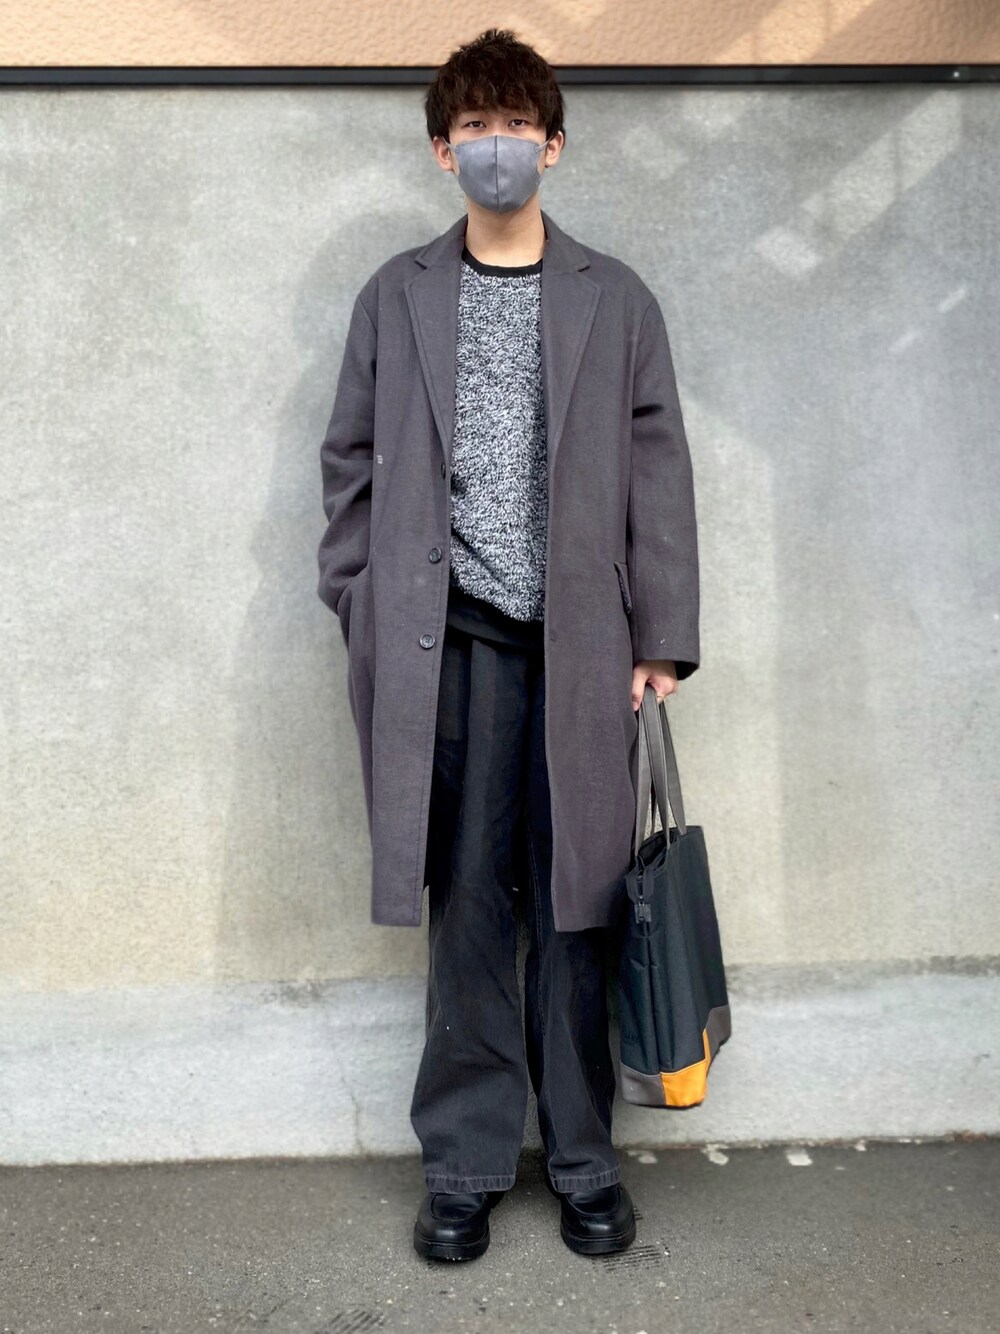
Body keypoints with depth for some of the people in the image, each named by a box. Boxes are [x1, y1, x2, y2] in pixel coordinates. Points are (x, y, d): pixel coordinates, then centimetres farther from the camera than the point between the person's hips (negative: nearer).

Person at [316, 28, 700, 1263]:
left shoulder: (616, 300, 10)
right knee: (466, 904, 2)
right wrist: (361, 614, 3)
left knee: (576, 903, 4)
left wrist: (662, 637, 0)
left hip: (582, 643, 0)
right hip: (450, 641, 0)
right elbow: (352, 464, 11)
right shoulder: (396, 296, 11)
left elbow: (658, 474, 6)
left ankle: (582, 1156, 20)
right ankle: (465, 1160, 17)